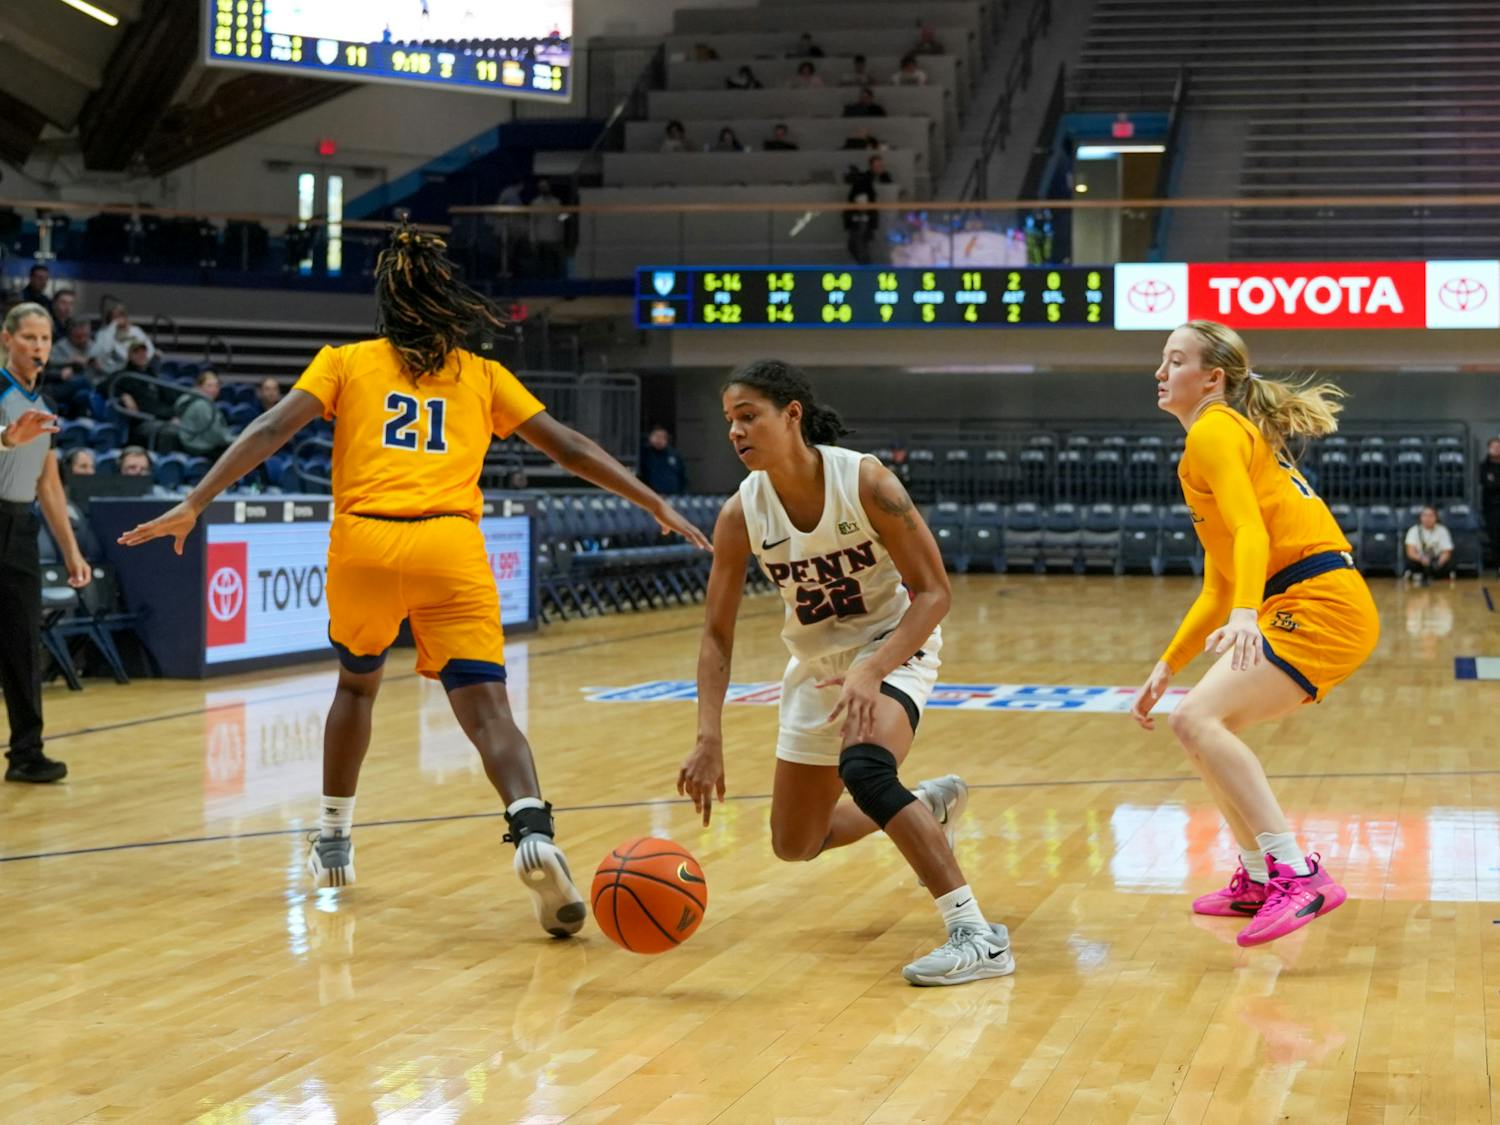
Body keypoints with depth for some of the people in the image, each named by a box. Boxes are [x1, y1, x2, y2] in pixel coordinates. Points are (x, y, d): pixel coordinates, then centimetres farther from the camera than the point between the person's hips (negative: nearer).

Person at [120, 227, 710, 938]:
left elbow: (270, 431, 3)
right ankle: (533, 832, -33)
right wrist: (659, 509, 22)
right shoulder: (482, 376, 19)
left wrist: (192, 506, 0)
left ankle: (333, 843, 33)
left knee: (357, 684, 27)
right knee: (487, 710, -7)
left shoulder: (345, 363, 16)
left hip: (364, 542, 1)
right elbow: (568, 447, 16)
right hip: (450, 548, -1)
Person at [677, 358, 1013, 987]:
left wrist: (872, 672, -35)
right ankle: (928, 804, 39)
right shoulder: (741, 515, -13)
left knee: (862, 766, -36)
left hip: (894, 646, -6)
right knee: (794, 845, 12)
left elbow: (934, 592, -21)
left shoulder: (864, 481, -24)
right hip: (816, 662, 6)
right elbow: (718, 633, -7)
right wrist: (709, 740, -19)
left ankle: (977, 936, -31)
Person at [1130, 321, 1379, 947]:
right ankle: (1256, 880, 28)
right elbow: (1219, 588, 27)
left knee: (1198, 720, -22)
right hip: (1298, 607, 10)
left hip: (1319, 605, -10)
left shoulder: (1215, 433, -5)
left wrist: (1246, 615, -38)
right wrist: (1167, 668, 26)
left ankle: (1297, 875, -26)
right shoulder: (1229, 434, 25)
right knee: (1210, 726, 20)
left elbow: (1250, 531, -22)